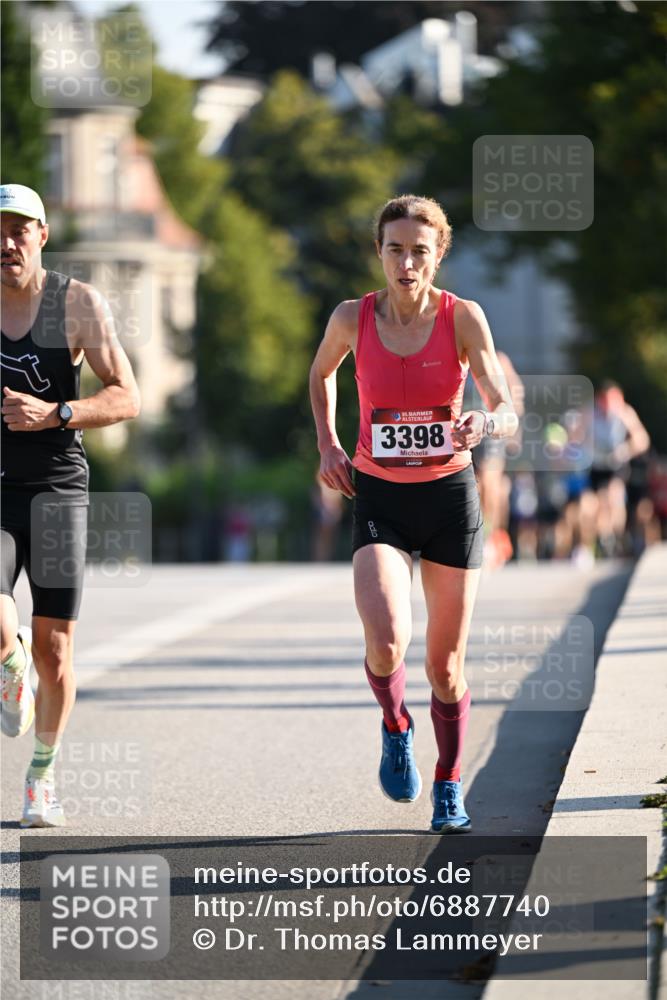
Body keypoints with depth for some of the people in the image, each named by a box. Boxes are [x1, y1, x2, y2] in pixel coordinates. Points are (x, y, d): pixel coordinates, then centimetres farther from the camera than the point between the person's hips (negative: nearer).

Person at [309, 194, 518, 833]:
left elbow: (507, 414, -14)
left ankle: (449, 786, 29)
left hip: (450, 494, 0)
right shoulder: (352, 320, -6)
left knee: (445, 666, 5)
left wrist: (486, 424, -36)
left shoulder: (463, 318, -9)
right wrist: (327, 445, 7)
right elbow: (321, 374, 17)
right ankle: (395, 728, 10)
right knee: (386, 642, -23)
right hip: (379, 498, 0)